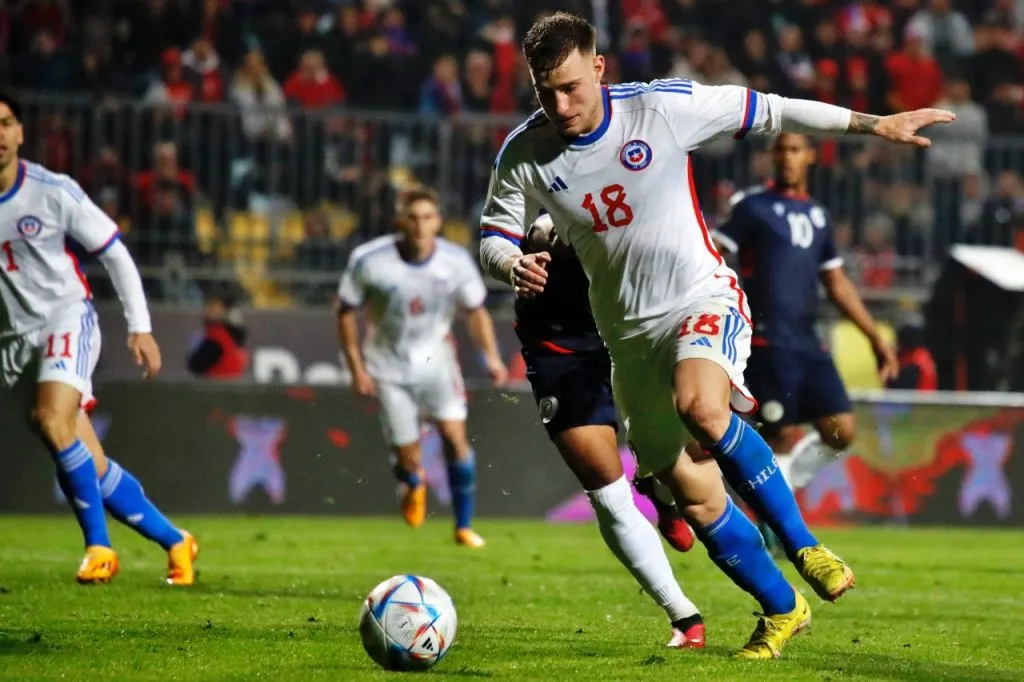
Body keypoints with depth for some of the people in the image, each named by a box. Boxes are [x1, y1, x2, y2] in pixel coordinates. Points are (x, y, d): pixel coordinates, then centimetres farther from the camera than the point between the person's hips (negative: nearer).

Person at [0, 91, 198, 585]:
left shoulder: (54, 192, -9)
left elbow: (114, 253, -1)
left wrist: (139, 327, -3)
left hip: (68, 321, -4)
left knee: (54, 423, -30)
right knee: (90, 467, 2)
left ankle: (99, 545, -20)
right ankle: (175, 542, 18)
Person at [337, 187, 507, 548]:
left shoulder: (456, 262, -12)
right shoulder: (369, 261, -18)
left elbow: (475, 310, 3)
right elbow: (346, 311, -6)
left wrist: (491, 356, -8)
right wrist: (357, 367, -8)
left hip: (435, 361, 2)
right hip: (390, 369, -1)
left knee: (455, 435, -15)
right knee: (408, 459, -4)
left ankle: (464, 525, 0)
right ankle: (414, 487, 36)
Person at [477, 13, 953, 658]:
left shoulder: (663, 107, -13)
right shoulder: (525, 154, -7)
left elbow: (769, 112, -3)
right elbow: (494, 235, 5)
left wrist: (875, 124, 1)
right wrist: (514, 266, -20)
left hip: (703, 298, -4)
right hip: (630, 333, 4)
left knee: (698, 406, -36)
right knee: (695, 497, 3)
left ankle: (805, 547, -22)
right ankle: (782, 611, 23)